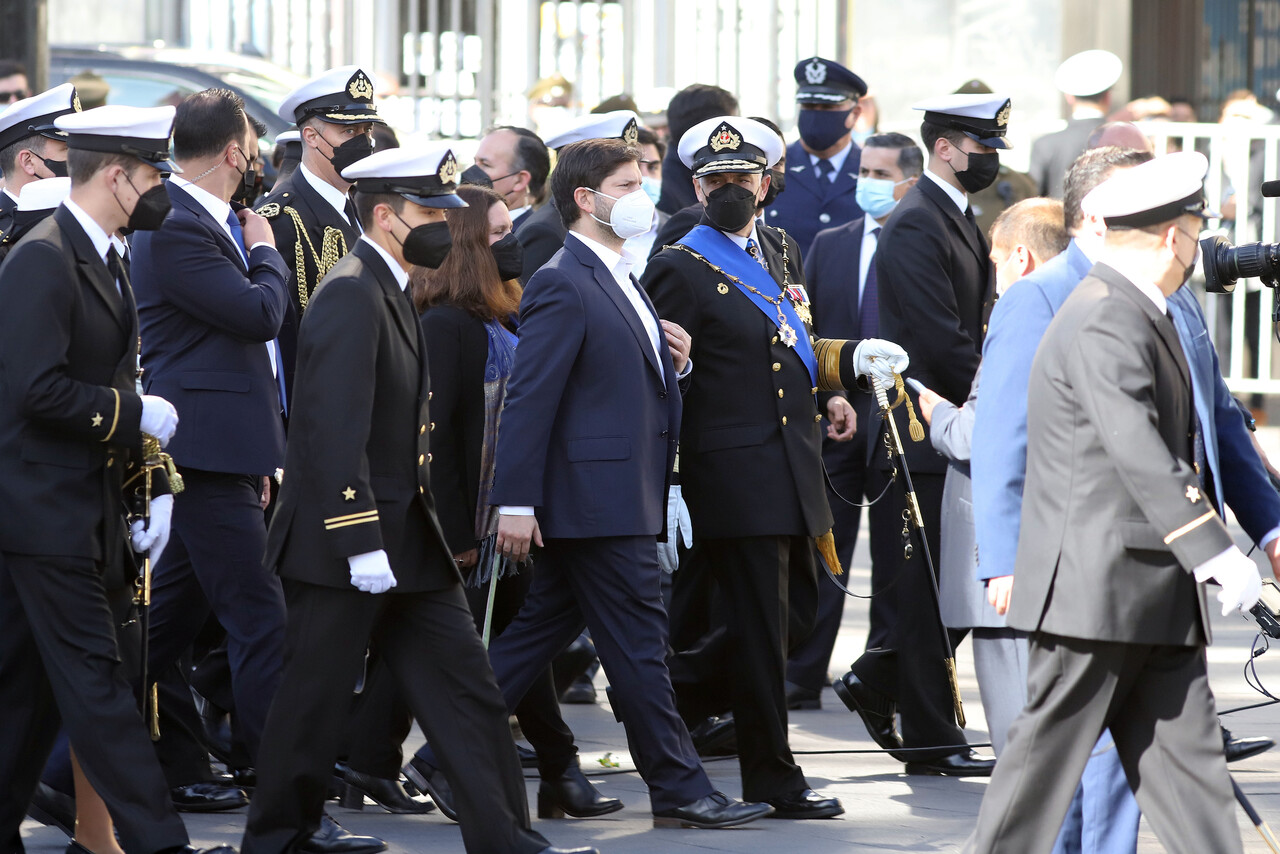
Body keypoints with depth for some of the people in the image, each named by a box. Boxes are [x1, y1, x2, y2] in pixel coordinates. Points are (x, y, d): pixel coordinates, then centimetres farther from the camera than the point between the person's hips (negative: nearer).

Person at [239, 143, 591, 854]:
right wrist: (360, 544, -25)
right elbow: (336, 432, -23)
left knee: (466, 690, 5)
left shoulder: (389, 291, 15)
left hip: (404, 540, 10)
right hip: (343, 548, -10)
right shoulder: (351, 295, -17)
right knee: (315, 701, 1)